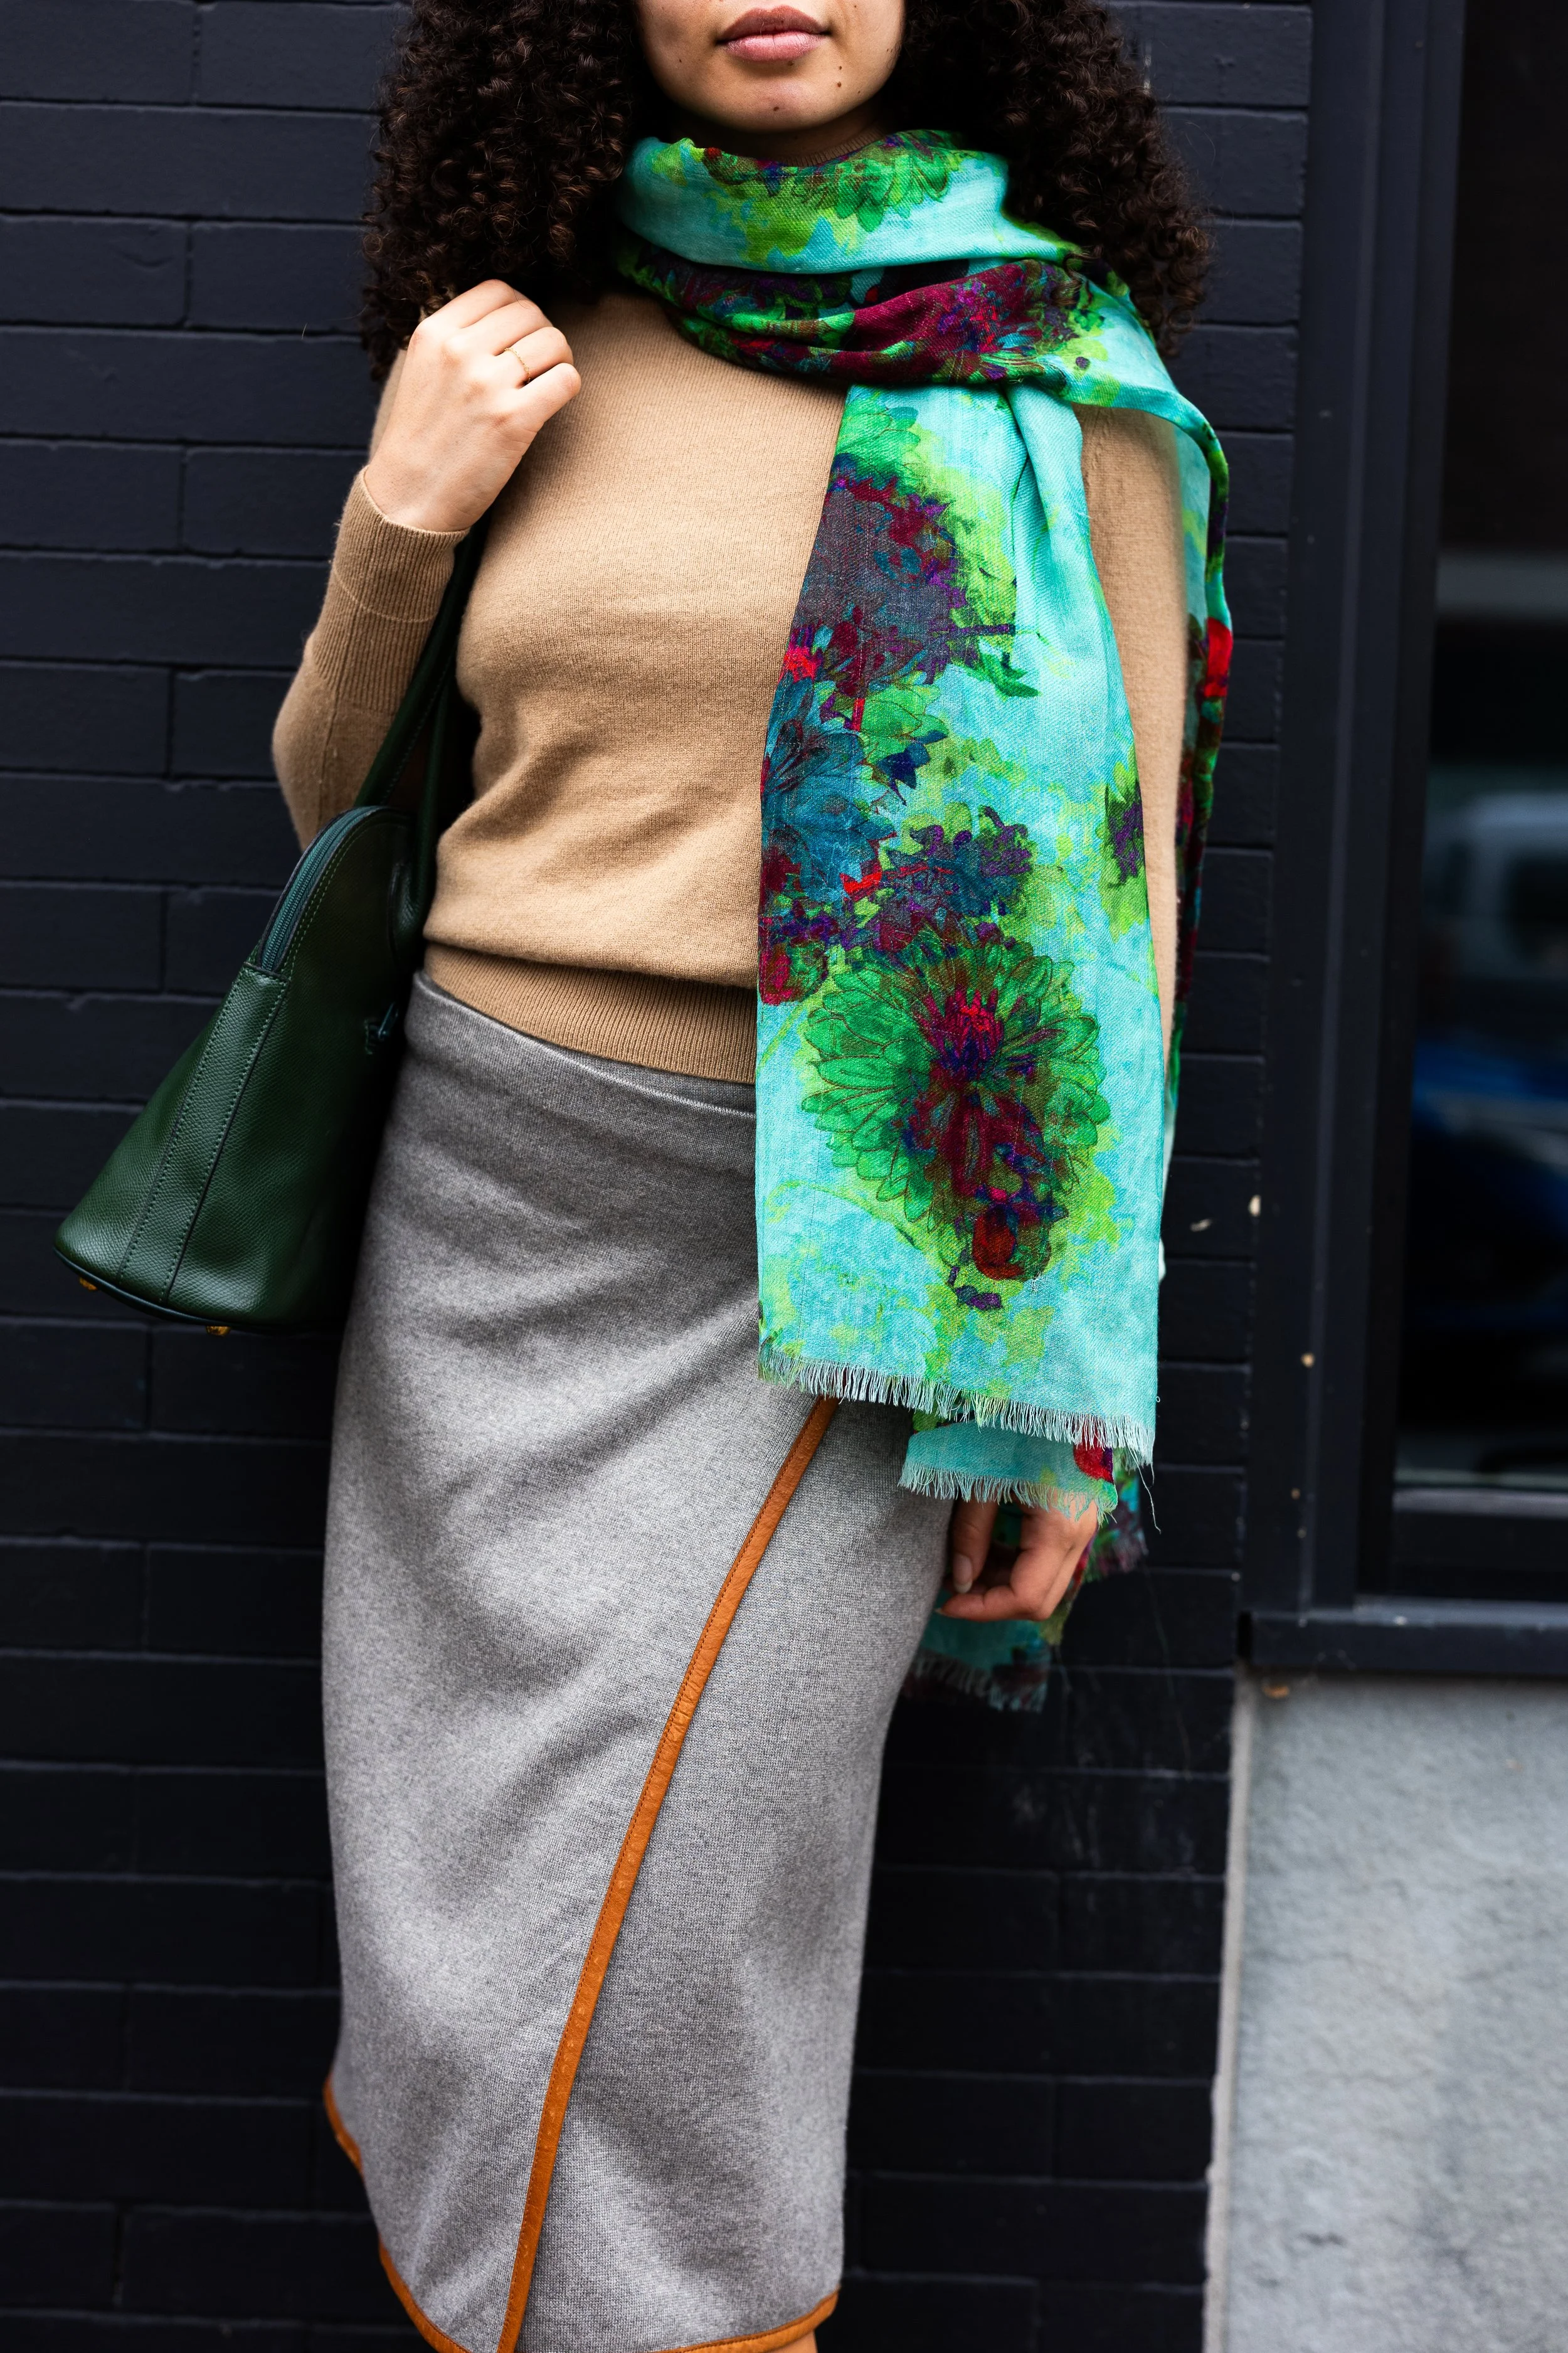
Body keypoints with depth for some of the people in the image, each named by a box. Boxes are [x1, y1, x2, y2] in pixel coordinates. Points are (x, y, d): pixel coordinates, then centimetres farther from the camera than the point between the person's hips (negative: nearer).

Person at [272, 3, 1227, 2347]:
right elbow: (338, 802, 16)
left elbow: (1106, 872, -2)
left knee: (646, 1948, -4)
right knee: (459, 1887, 10)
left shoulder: (1061, 371, 0)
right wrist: (396, 523, -3)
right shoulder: (527, 355, 8)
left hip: (822, 1263, -3)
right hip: (485, 1196, 4)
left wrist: (1063, 1395, -5)